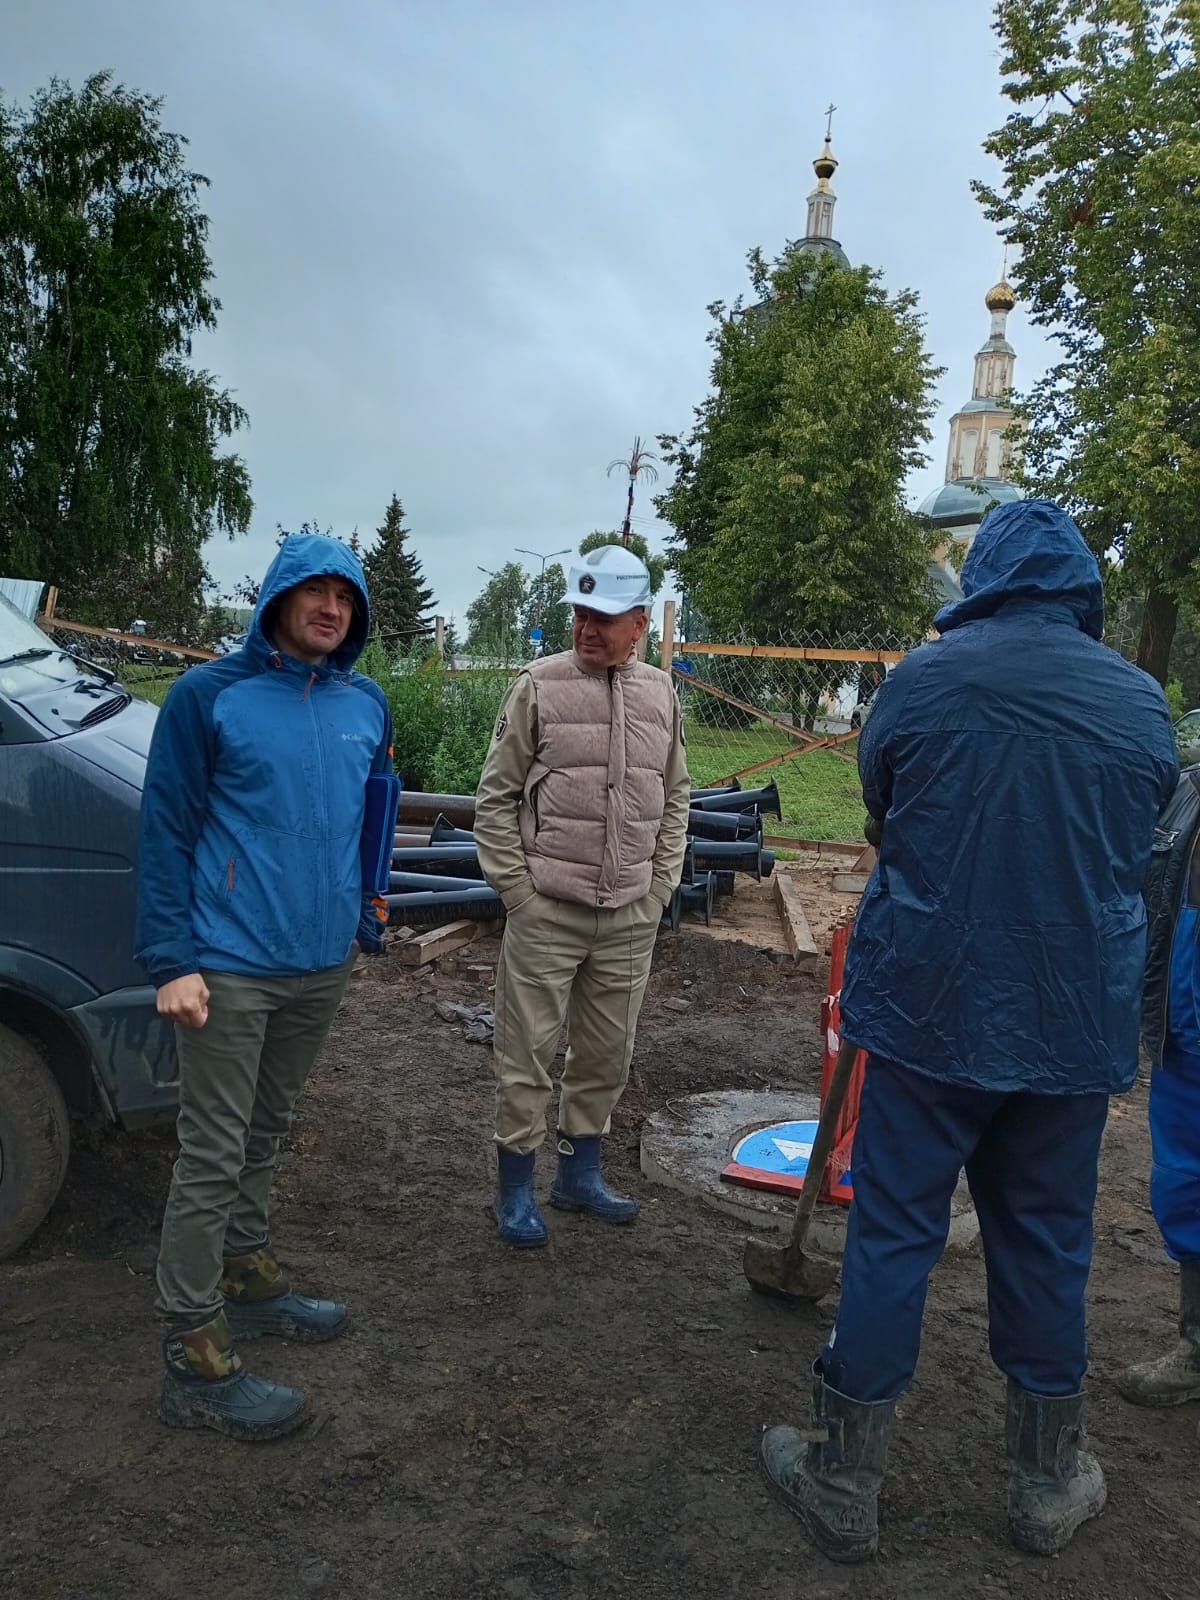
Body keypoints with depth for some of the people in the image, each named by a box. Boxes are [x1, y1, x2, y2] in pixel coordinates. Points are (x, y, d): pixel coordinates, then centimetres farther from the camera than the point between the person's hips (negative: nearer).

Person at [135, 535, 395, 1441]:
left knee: (268, 1135, 20)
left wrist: (370, 915, 13)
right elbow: (166, 829, -9)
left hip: (324, 966, 6)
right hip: (231, 968, -5)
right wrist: (172, 961, -14)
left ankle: (247, 1279, 38)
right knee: (214, 1154, 1)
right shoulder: (210, 696, -9)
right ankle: (195, 1358, 12)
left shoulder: (366, 705, 7)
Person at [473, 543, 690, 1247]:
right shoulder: (539, 685, -6)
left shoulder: (661, 693, 6)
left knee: (608, 1053, 14)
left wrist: (660, 887, 7)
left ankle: (580, 1174, 32)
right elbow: (496, 797, -3)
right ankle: (517, 1188, 21)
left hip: (631, 917, 4)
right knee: (529, 1051, 4)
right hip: (547, 909, -4)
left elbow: (675, 799, 14)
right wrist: (518, 889, -6)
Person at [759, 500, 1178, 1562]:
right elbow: (1143, 848, 10)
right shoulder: (1141, 700, -2)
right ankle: (1049, 1485, 32)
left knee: (892, 1234, 7)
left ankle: (844, 1482, 20)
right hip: (1077, 1023, 2)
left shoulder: (923, 678, -8)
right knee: (1047, 1245, 16)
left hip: (930, 1005, -2)